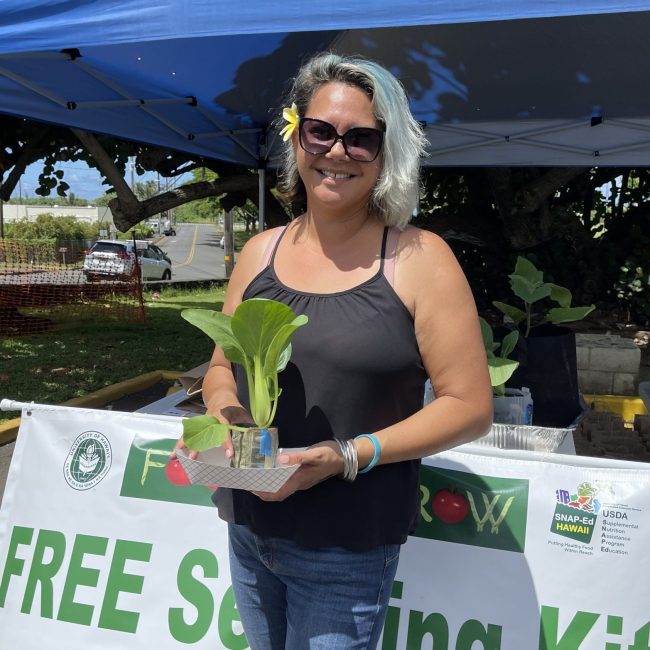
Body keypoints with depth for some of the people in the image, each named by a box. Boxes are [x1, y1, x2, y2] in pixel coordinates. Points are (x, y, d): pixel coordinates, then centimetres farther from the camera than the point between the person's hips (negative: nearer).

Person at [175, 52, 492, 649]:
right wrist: (223, 416, -10)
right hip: (248, 529, 5)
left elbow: (470, 405, -11)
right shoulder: (260, 252, 4)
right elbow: (221, 369, 13)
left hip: (347, 550, -4)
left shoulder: (419, 259, -10)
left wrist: (349, 456, -21)